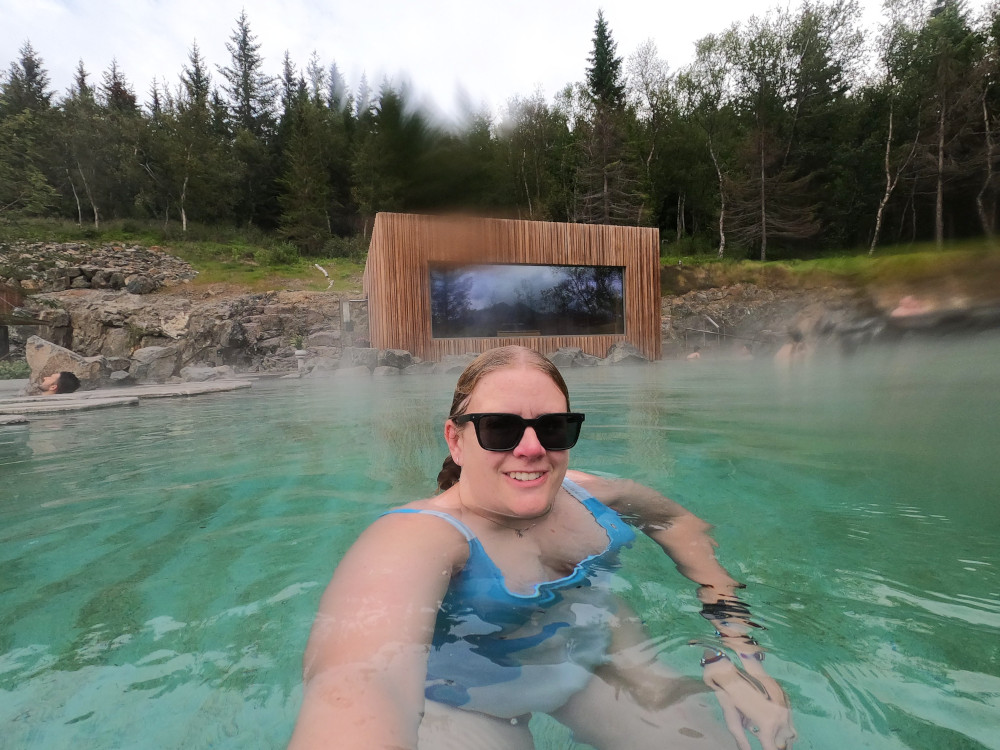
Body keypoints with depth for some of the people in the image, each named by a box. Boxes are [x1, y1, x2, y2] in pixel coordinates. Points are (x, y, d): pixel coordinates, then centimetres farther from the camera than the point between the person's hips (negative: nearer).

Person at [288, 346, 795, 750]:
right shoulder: (417, 538, -31)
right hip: (468, 707, -3)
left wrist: (735, 644, -10)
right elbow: (359, 678, -50)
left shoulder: (583, 494, -11)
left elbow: (678, 521, 4)